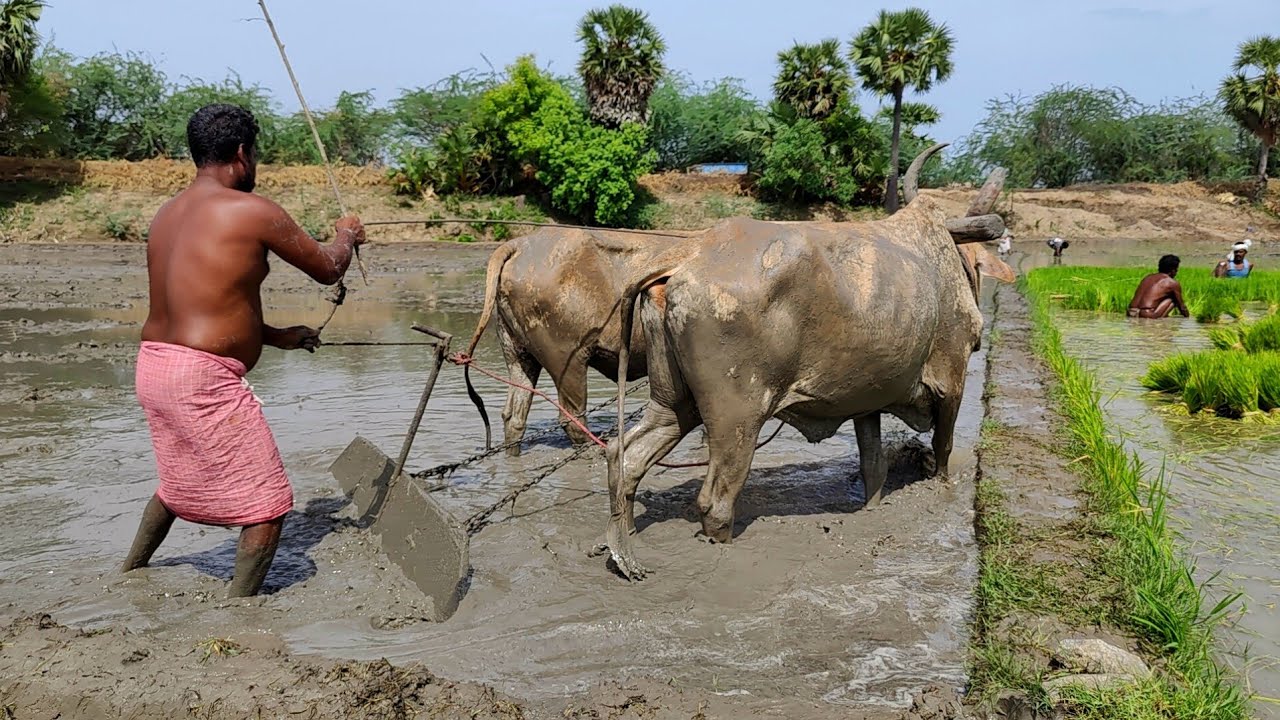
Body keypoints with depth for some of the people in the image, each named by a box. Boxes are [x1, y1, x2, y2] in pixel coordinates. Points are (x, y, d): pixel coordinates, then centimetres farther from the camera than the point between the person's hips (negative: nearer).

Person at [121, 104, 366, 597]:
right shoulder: (251, 210, -12)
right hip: (204, 377, -9)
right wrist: (346, 237, 21)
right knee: (267, 504, 2)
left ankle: (130, 571, 50)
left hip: (153, 364, 9)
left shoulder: (168, 213, 13)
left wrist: (275, 336, 25)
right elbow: (327, 270, -1)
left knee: (180, 479, 33)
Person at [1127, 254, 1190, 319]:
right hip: (1148, 315, -7)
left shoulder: (1148, 277, 24)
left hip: (1131, 313, 7)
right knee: (1174, 299, 13)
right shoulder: (1172, 283, 7)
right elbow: (1181, 306, 19)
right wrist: (1188, 318, 36)